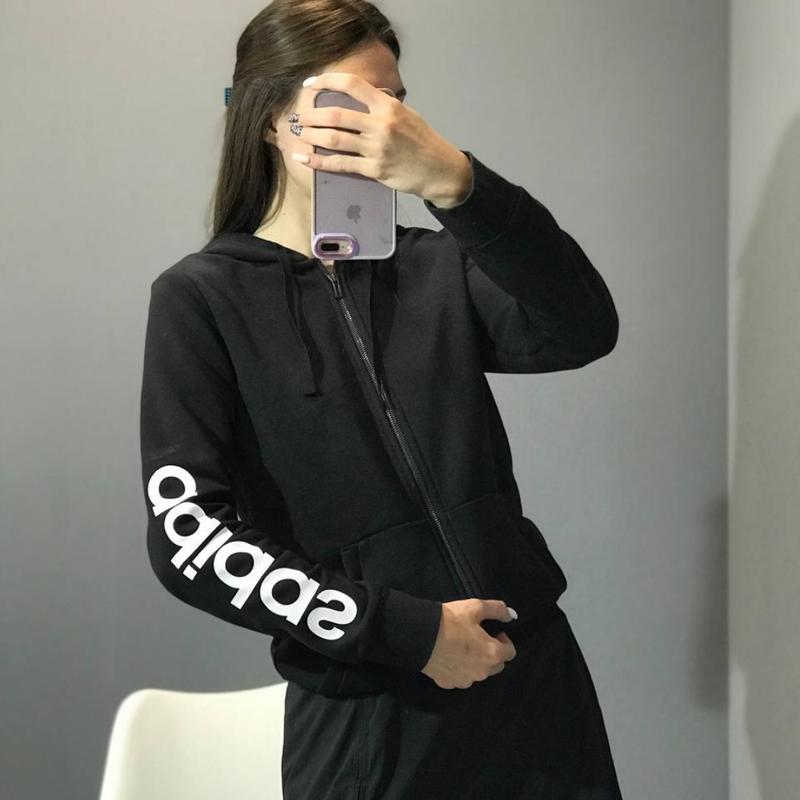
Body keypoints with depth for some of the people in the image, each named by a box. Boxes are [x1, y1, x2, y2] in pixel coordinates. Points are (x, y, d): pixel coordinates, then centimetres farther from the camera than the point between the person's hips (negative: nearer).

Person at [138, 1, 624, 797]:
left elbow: (583, 333, -14)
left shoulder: (437, 268, 6)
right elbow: (187, 534, -12)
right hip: (364, 720, -3)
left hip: (535, 677, 4)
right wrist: (404, 631, -15)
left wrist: (454, 180, -29)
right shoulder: (204, 297, -3)